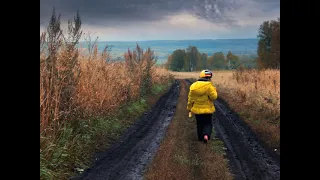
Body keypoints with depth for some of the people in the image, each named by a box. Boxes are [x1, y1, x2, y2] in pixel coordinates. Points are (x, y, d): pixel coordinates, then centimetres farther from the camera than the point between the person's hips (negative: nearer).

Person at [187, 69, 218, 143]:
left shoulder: (193, 86, 0)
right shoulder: (209, 86, -17)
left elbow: (190, 98, 4)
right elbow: (214, 97, -17)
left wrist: (189, 108, 14)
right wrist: (214, 90, 0)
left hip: (197, 109, 4)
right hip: (207, 109, -4)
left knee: (199, 124, 19)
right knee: (208, 123, 8)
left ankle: (200, 137, 28)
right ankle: (206, 135, -15)